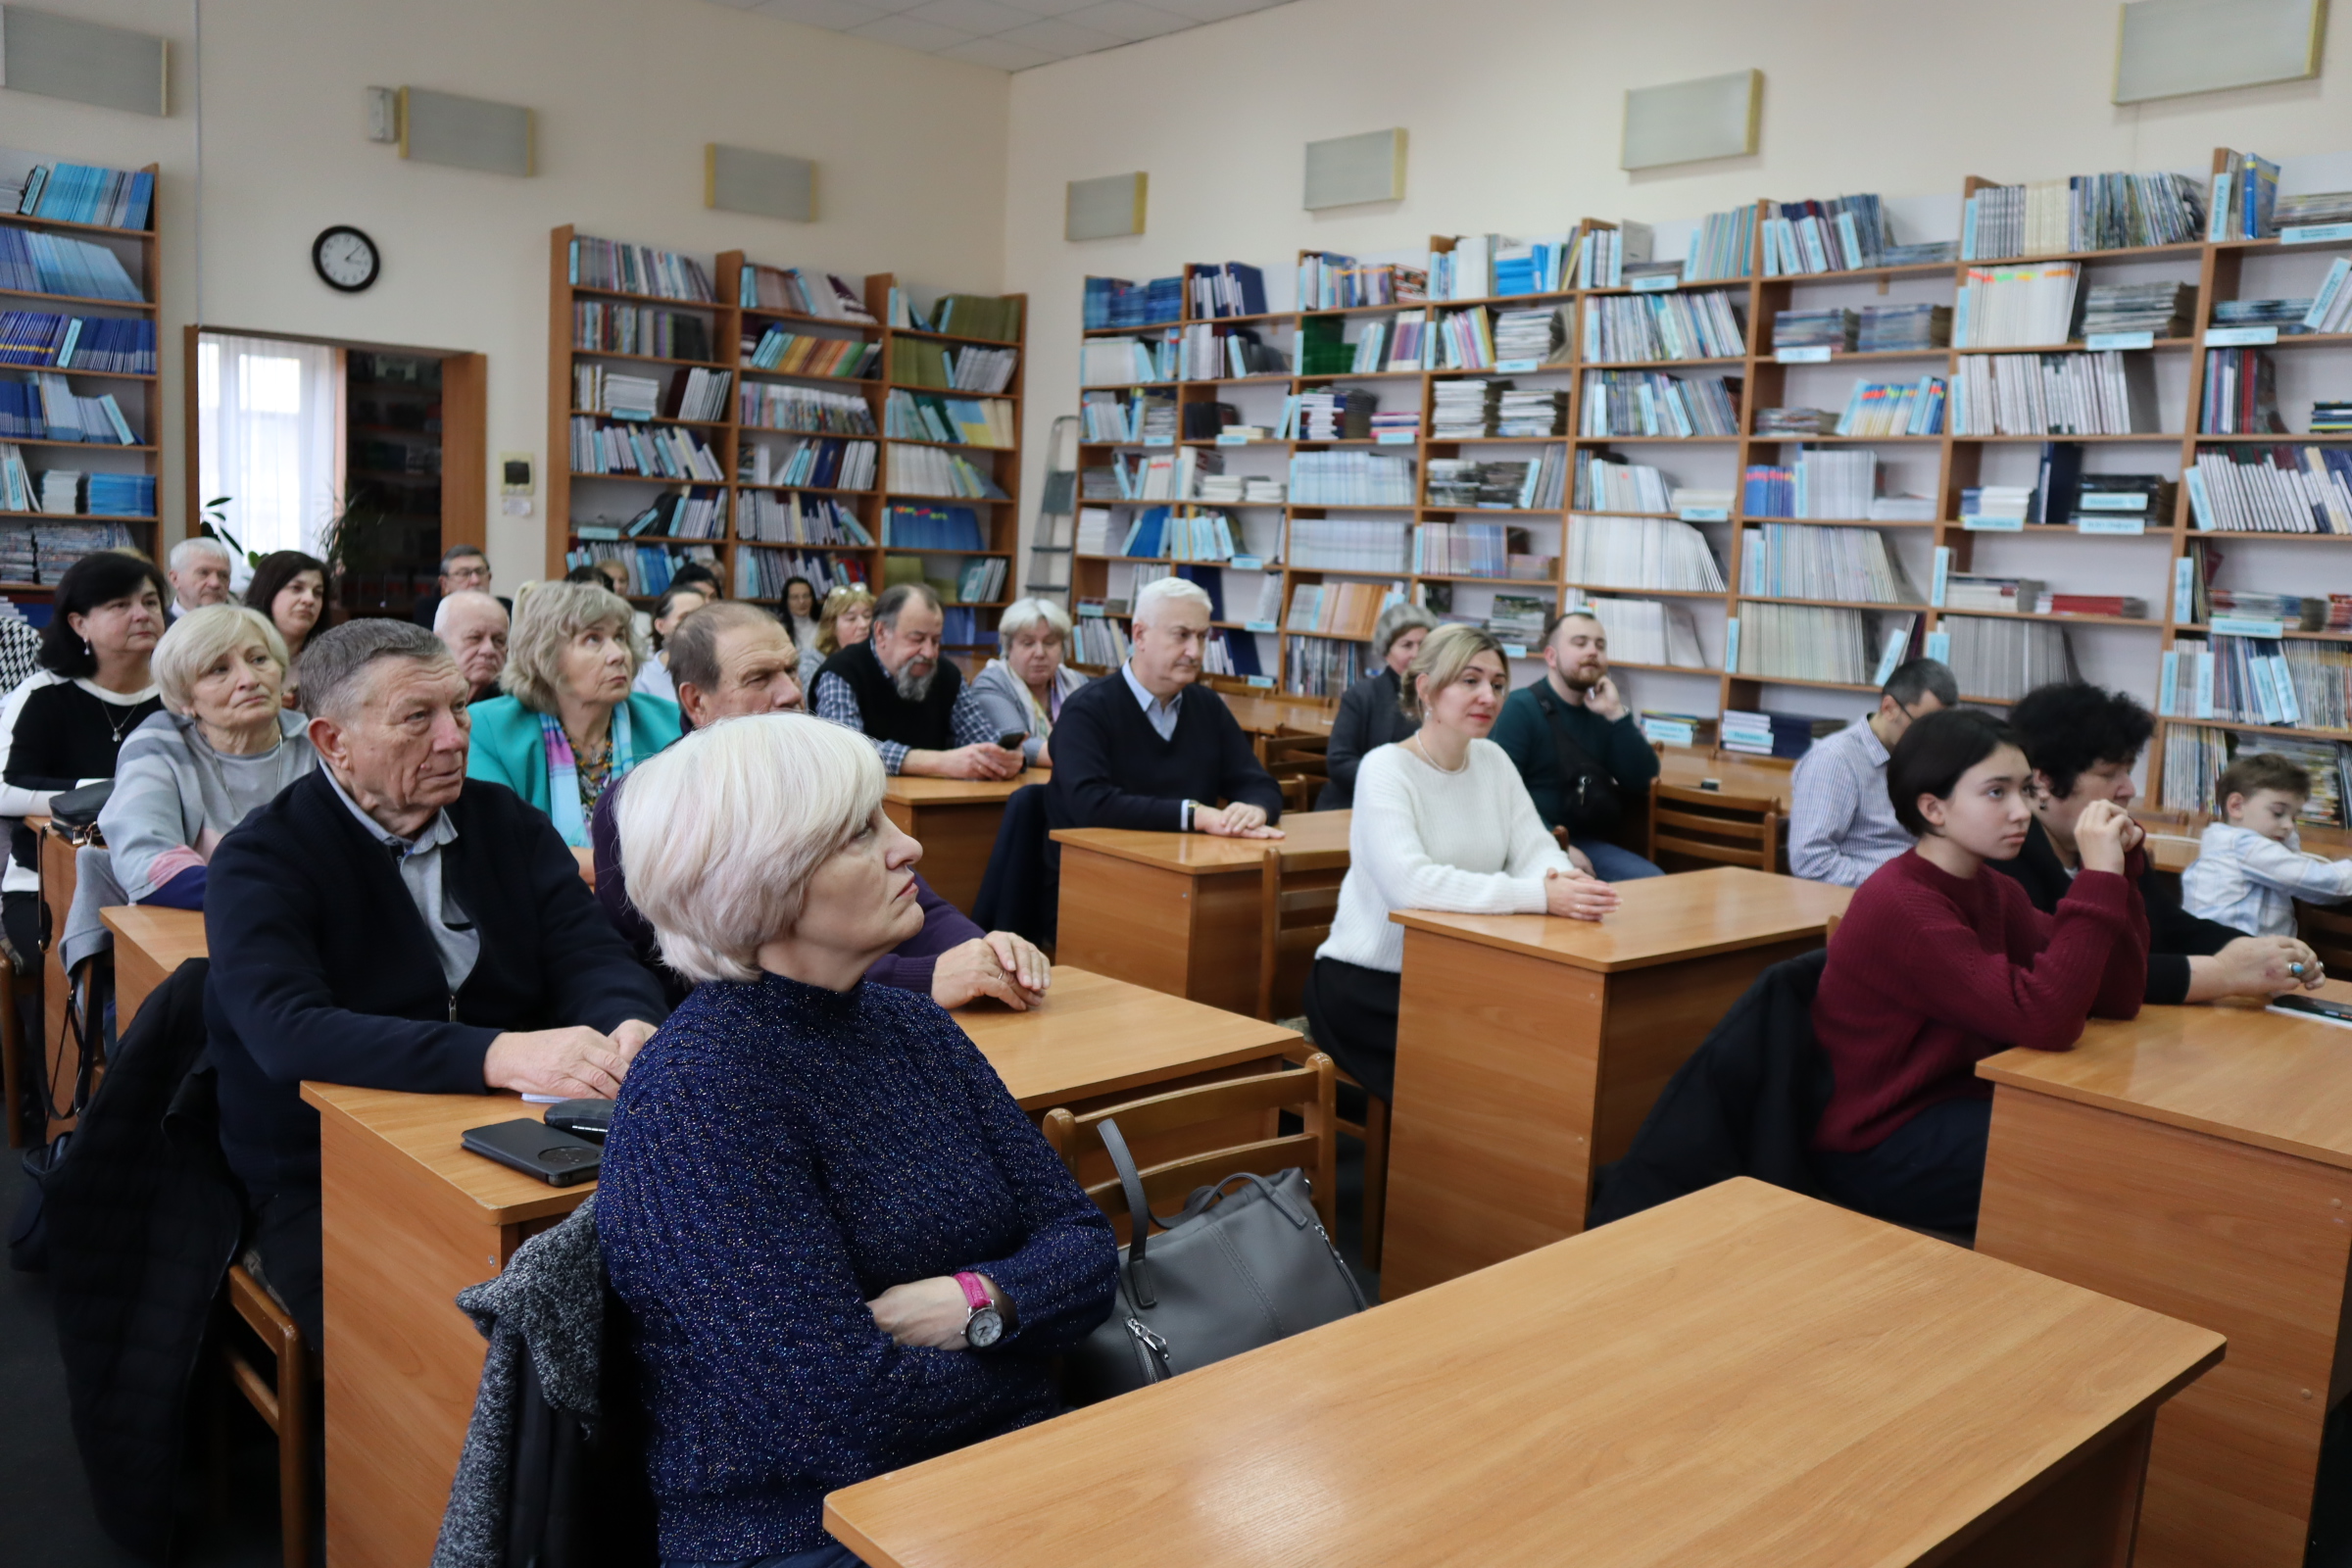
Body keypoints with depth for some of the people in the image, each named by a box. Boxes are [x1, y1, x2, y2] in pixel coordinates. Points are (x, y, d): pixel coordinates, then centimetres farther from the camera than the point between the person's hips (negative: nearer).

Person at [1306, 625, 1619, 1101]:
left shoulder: (1493, 761, 6)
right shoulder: (1385, 768, -15)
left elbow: (1536, 849, -2)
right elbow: (1410, 883, -30)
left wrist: (1560, 878, -27)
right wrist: (1540, 895, -35)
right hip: (1368, 985, -6)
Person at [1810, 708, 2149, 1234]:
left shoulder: (1997, 893, 5)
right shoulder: (1900, 904, -22)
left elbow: (2117, 1000, -2)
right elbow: (2045, 1021, -30)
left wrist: (2120, 868, -10)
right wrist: (2099, 877, -27)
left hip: (1956, 1104, 8)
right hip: (1876, 1151, -8)